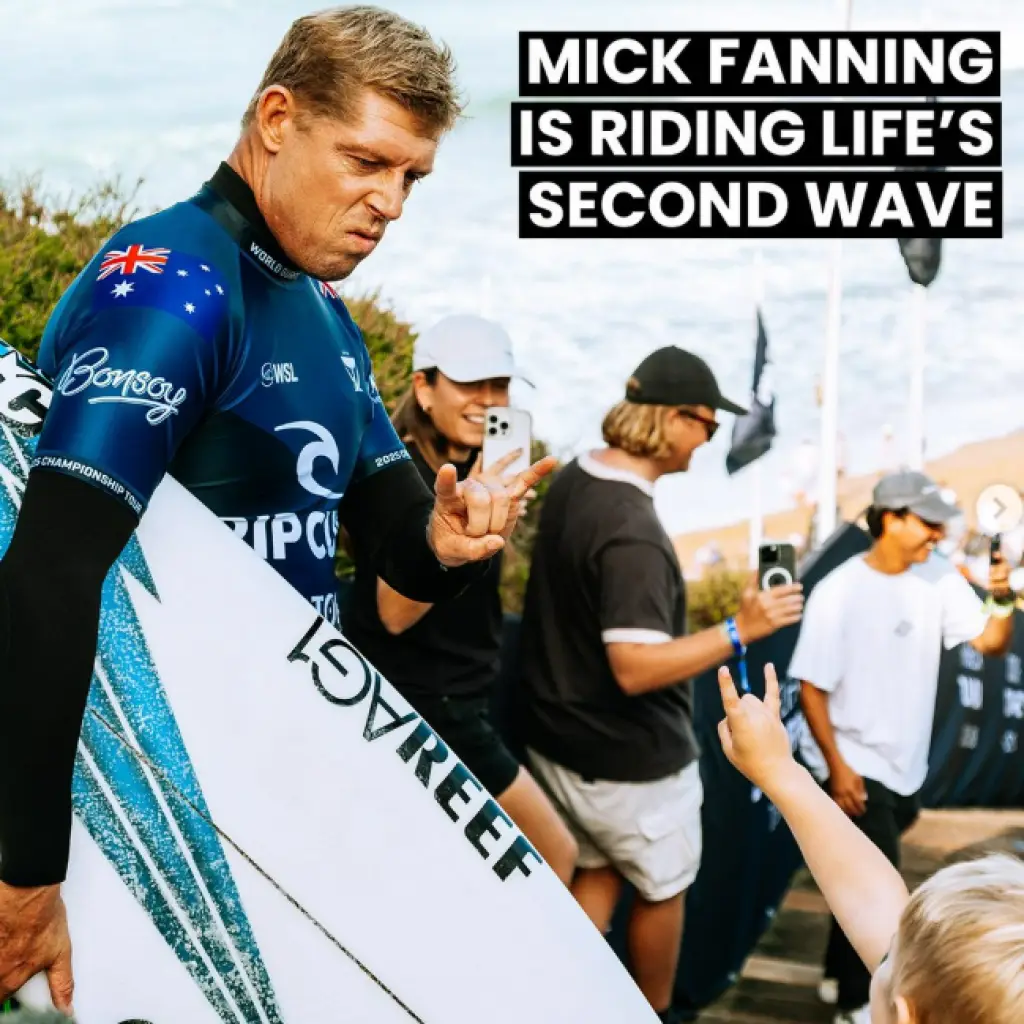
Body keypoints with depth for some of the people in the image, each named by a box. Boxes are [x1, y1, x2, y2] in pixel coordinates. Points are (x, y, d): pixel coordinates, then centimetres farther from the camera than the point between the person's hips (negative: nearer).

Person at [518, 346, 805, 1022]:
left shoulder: (573, 481, 0)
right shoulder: (632, 529, -30)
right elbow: (635, 668, -32)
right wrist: (740, 632, -29)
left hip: (558, 738, 8)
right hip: (629, 758, -8)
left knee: (597, 876, 22)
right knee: (662, 890, 15)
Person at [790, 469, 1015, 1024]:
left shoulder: (938, 578, -3)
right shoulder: (839, 592, -20)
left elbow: (991, 643, -5)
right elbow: (811, 686, -16)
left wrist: (1001, 599, -25)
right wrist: (837, 766, -19)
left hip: (906, 765, 6)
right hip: (856, 765, -6)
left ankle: (840, 972, 40)